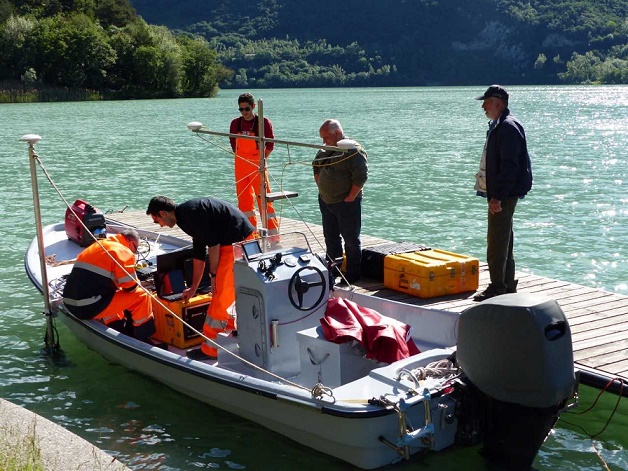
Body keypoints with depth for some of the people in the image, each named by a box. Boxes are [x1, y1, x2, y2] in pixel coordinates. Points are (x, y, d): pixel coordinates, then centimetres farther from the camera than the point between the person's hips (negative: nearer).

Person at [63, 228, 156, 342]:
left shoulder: (96, 246, 21)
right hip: (90, 308, -9)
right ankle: (143, 340, 7)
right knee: (141, 295, -1)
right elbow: (131, 287, -4)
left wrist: (118, 287, 28)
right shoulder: (123, 252, -6)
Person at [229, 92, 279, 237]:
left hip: (258, 166, -5)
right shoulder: (235, 123, 4)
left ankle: (273, 231, -1)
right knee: (244, 198, 9)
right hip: (240, 165, 5)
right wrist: (239, 158, 10)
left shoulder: (263, 122, -8)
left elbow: (270, 144, -2)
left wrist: (262, 160, -2)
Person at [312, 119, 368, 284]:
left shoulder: (354, 151, -16)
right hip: (326, 201, 8)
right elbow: (316, 167, 23)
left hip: (346, 204, -8)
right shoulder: (325, 151, 8)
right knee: (330, 237, 16)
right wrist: (320, 187, 12)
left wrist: (349, 199, -19)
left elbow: (361, 177, -21)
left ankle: (352, 274, 11)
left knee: (351, 239, 2)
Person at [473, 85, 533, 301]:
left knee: (497, 243, -8)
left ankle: (498, 287, -2)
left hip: (504, 195, -11)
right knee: (503, 241, 15)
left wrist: (498, 196, -24)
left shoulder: (508, 127, -16)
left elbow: (509, 166, -23)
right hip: (500, 194, 11)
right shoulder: (498, 125, 17)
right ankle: (508, 285, 24)